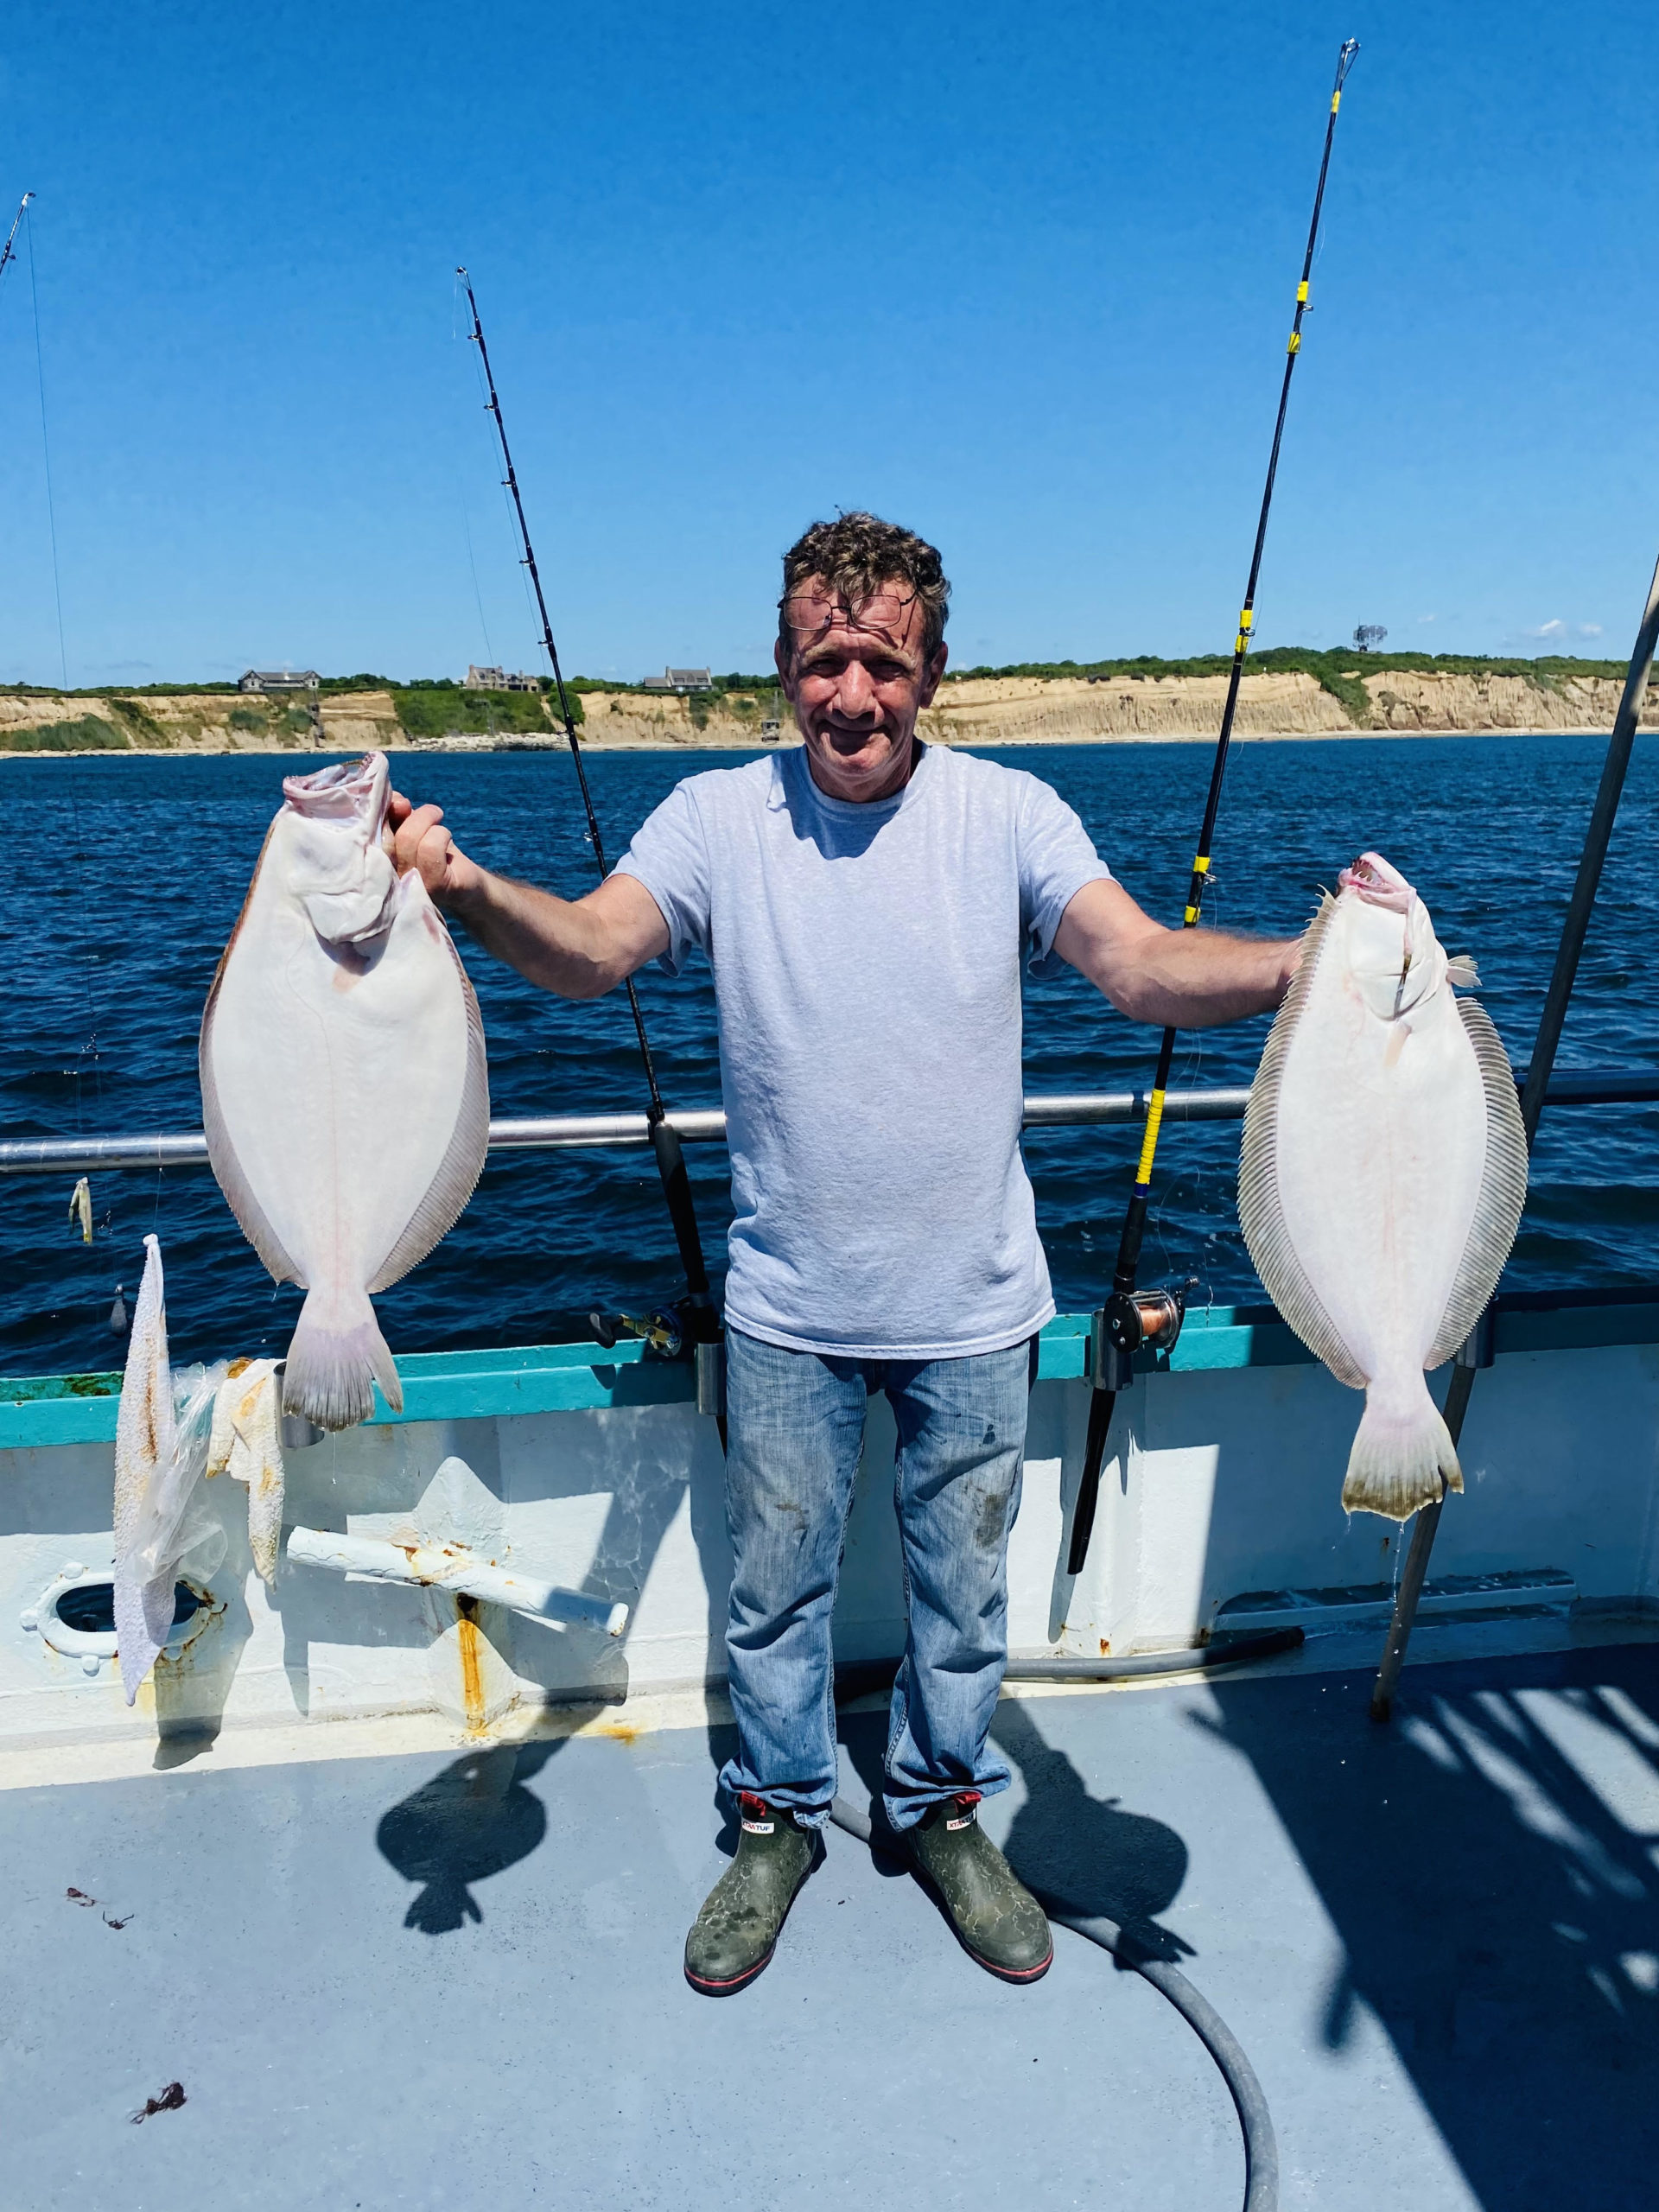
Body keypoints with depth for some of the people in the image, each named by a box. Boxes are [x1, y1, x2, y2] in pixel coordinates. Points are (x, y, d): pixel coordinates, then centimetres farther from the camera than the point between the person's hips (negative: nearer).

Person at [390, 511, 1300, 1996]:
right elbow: (592, 951, -20)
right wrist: (469, 891, -42)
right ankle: (780, 1819, 42)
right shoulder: (718, 817, -7)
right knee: (776, 1583, 17)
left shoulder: (1008, 814, -8)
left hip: (973, 1308, 0)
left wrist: (1306, 970, -39)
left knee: (964, 1586, 18)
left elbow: (1142, 967, -19)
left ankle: (942, 1809, 44)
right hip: (788, 1310, 0)